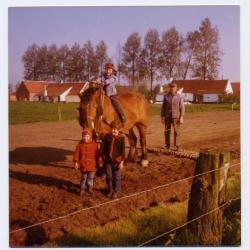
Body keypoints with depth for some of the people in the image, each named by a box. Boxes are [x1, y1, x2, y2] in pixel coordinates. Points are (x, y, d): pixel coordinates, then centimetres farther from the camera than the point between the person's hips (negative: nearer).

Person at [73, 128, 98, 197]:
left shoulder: (94, 144, -5)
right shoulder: (80, 144, -5)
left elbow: (96, 155, 1)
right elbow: (76, 154, -2)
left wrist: (97, 163, 4)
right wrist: (76, 162, -7)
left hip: (92, 164, 0)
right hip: (83, 164, 0)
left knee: (91, 177, 10)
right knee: (84, 177, 9)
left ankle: (90, 188, 28)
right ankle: (82, 189, 22)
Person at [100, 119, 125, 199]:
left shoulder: (121, 138, -9)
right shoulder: (107, 136, -2)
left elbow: (123, 150, -7)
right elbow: (102, 147, 6)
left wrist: (122, 161, -9)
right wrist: (102, 157, 4)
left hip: (116, 160, -2)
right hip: (107, 160, 3)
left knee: (116, 177, 8)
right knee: (108, 176, 13)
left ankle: (116, 191, 23)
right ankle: (110, 190, 31)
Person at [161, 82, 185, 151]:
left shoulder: (179, 96, -3)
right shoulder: (166, 96, 2)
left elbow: (182, 107, -4)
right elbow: (163, 107, 5)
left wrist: (181, 117, -10)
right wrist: (162, 117, 2)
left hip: (176, 116, -2)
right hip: (167, 117, 2)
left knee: (176, 131, -2)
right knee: (167, 131, 7)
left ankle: (177, 147, 5)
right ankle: (167, 146, 17)